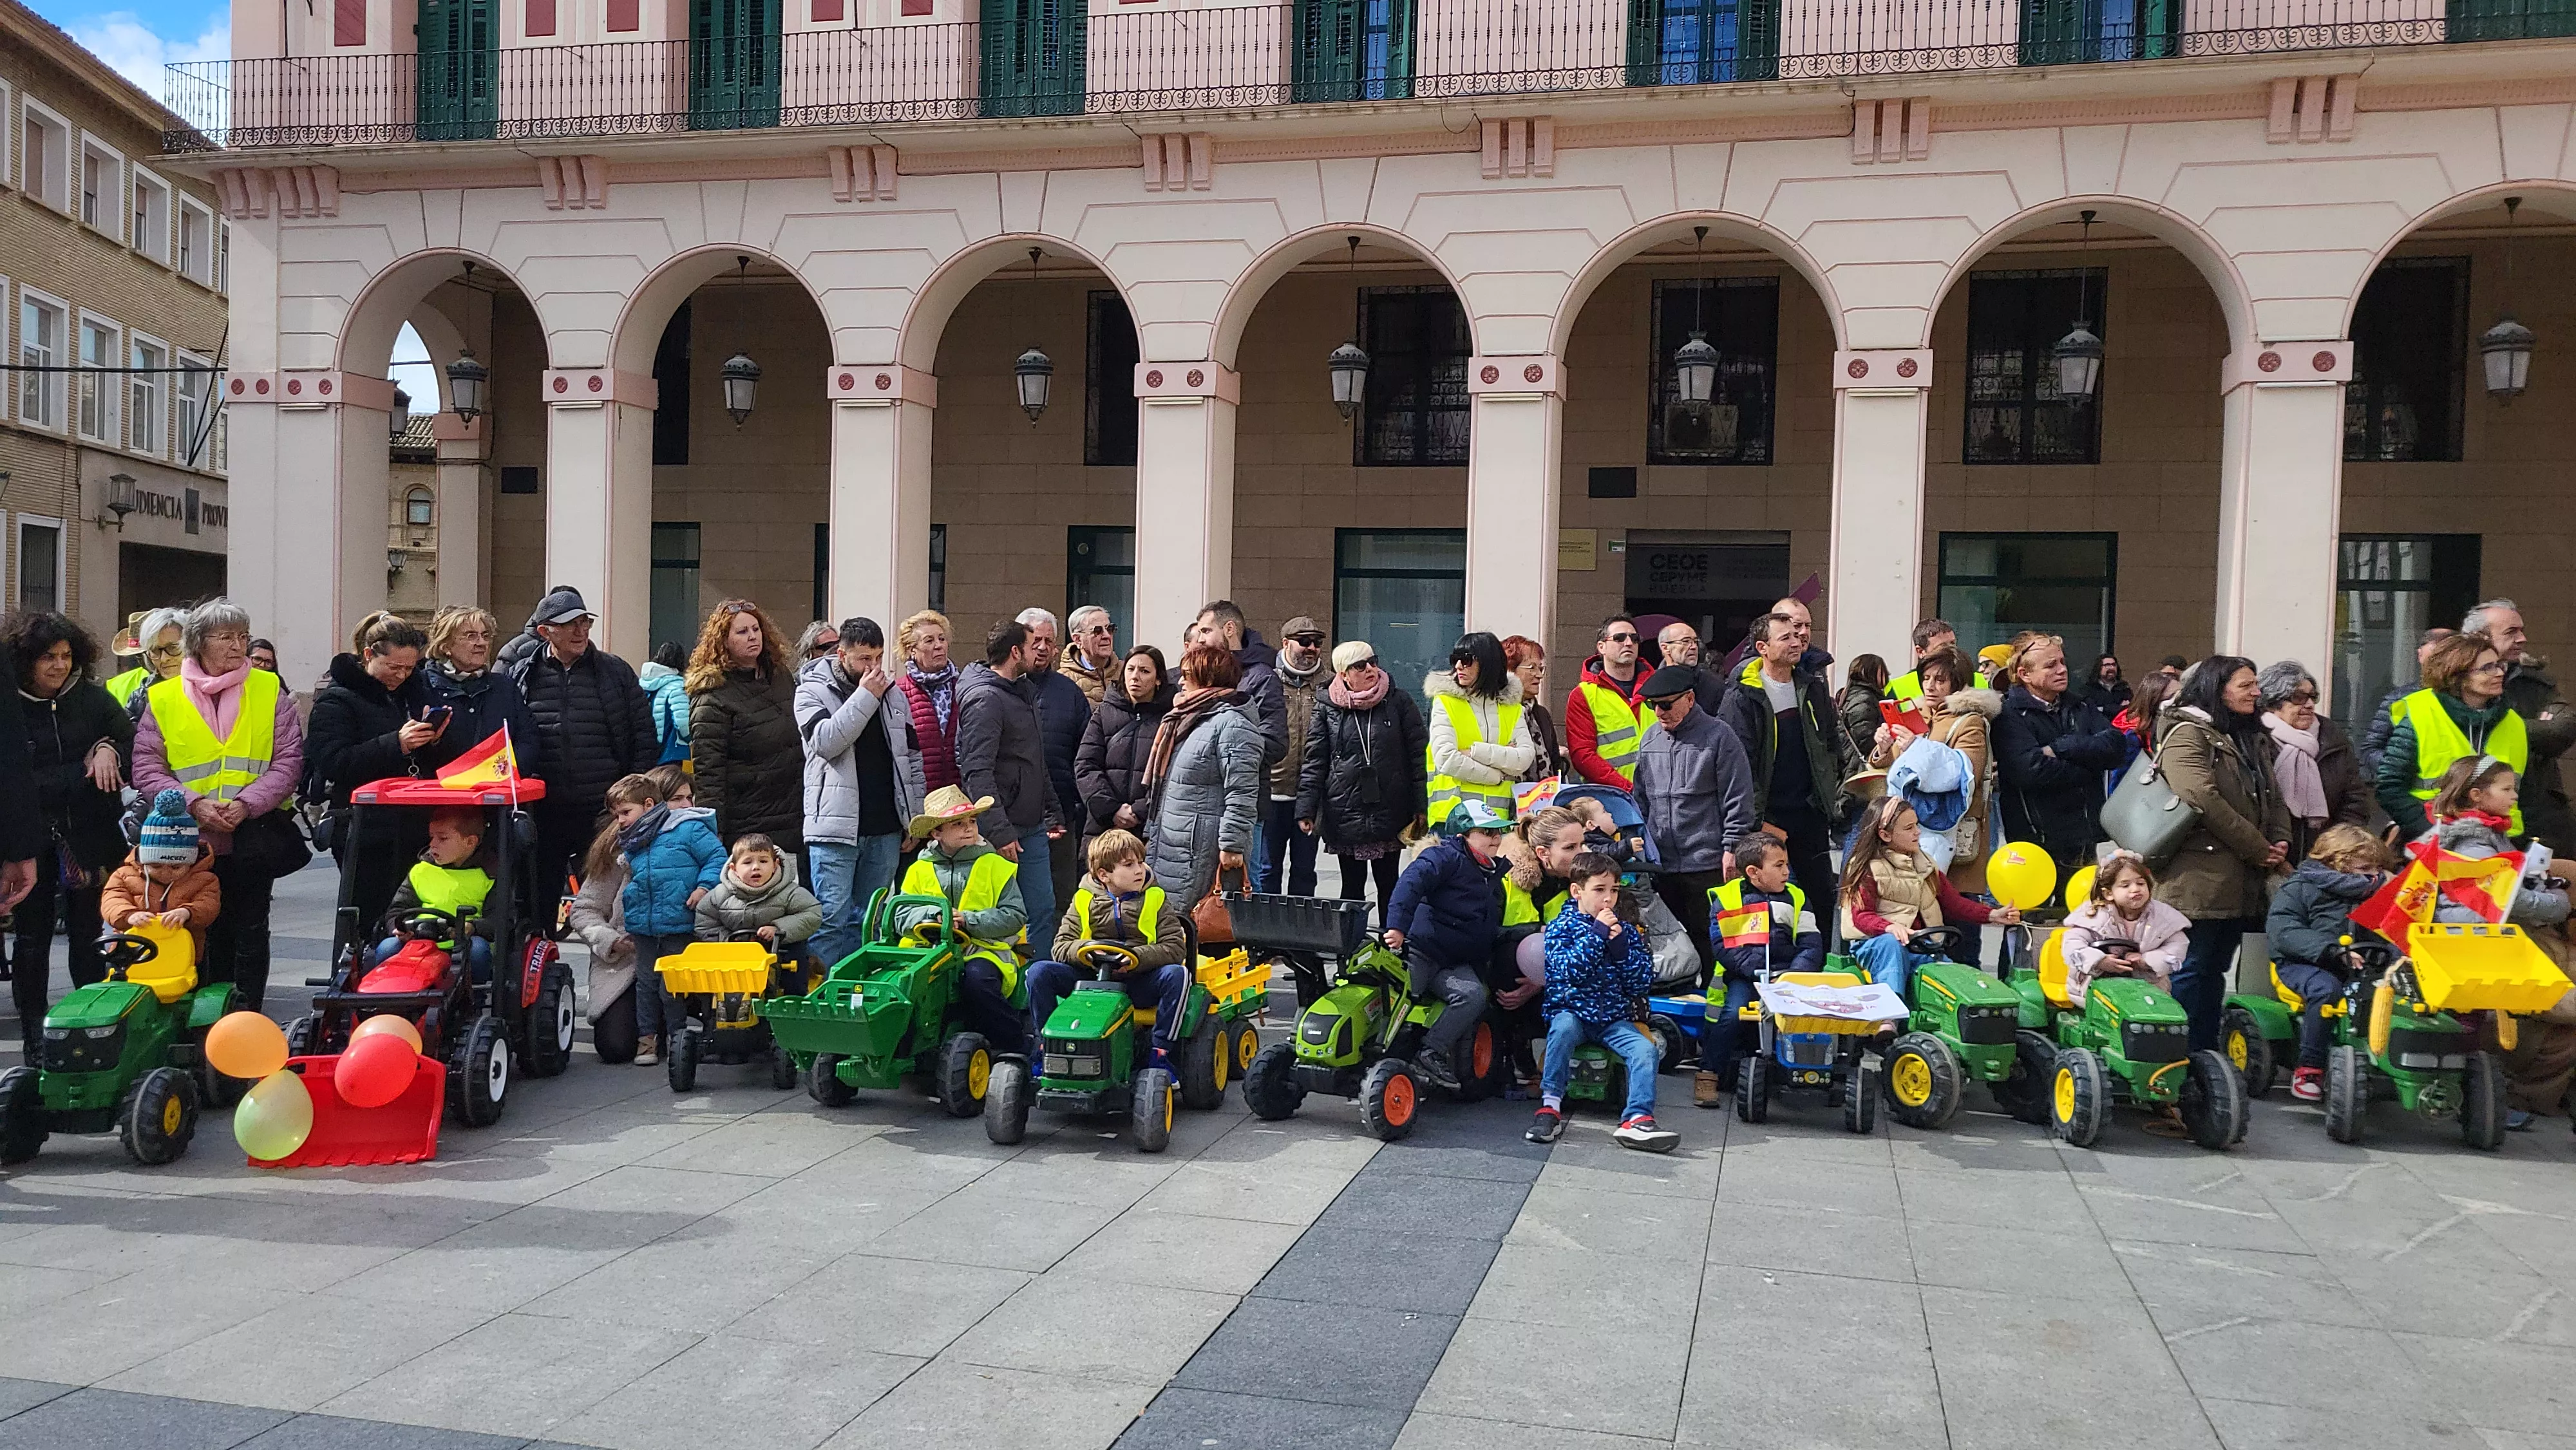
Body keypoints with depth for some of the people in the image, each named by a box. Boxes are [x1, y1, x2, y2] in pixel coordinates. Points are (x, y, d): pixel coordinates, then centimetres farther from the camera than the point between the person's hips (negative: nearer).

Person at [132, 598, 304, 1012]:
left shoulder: (269, 690, 3)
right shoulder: (163, 699, 3)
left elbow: (289, 760, -2)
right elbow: (147, 769, 0)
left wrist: (247, 803, -16)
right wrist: (194, 804, -15)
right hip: (190, 840, 1)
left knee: (250, 932, 6)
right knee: (207, 935, 9)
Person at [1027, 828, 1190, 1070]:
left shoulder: (1155, 898, 4)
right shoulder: (1084, 899, 7)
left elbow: (1176, 948, -6)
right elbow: (1060, 948, 2)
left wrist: (1136, 956, -21)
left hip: (1139, 983, -1)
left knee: (1177, 974, -31)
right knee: (1039, 971, -20)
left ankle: (1160, 1053, -24)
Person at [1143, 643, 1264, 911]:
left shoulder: (1233, 725, -12)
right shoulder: (1183, 720, 20)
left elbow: (1242, 795, -18)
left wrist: (1232, 846, -21)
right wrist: (1152, 834, 25)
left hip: (1204, 854, -10)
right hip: (1166, 848, 10)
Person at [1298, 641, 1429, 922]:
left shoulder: (1399, 703, 2)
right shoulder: (1328, 709, 1)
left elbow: (1418, 755, 2)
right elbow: (1314, 762, 2)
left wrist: (1420, 807, -3)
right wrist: (1306, 809, -6)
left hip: (1390, 813, 0)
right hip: (1345, 814, 0)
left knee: (1389, 886, 10)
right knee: (1352, 886, 9)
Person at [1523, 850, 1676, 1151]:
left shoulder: (1627, 931, 10)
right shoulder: (1561, 927, 1)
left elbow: (1643, 983, 2)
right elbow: (1569, 971, -17)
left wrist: (1621, 945, -11)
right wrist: (1597, 933, -17)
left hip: (1615, 1018, 3)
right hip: (1572, 1011, -3)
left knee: (1645, 1048, -24)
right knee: (1564, 1025, -36)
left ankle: (1638, 1119, -30)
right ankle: (1550, 1105, -28)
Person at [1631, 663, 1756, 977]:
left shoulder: (1719, 738, -5)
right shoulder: (1650, 739, 11)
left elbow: (1738, 800, -6)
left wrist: (1731, 849, -10)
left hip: (1707, 864, -5)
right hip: (1661, 864, 5)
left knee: (1707, 939, 0)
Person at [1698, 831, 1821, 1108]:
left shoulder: (1795, 898, 11)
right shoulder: (1726, 900, 1)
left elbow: (1811, 945, 5)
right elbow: (1725, 948, -6)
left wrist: (1795, 975, -13)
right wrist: (1759, 972, -18)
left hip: (1787, 974, 2)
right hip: (1743, 977, -2)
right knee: (1732, 1014, -27)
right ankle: (1709, 1074, -12)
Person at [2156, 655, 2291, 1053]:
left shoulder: (2252, 739, 20)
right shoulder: (2187, 733, -9)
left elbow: (2273, 798, 20)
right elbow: (2204, 800, -20)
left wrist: (2279, 844, 0)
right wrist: (2259, 850, -15)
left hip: (2240, 881, 9)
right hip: (2200, 880, -9)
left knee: (2216, 970, 13)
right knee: (2191, 971, -5)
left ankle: (2207, 1057, 19)